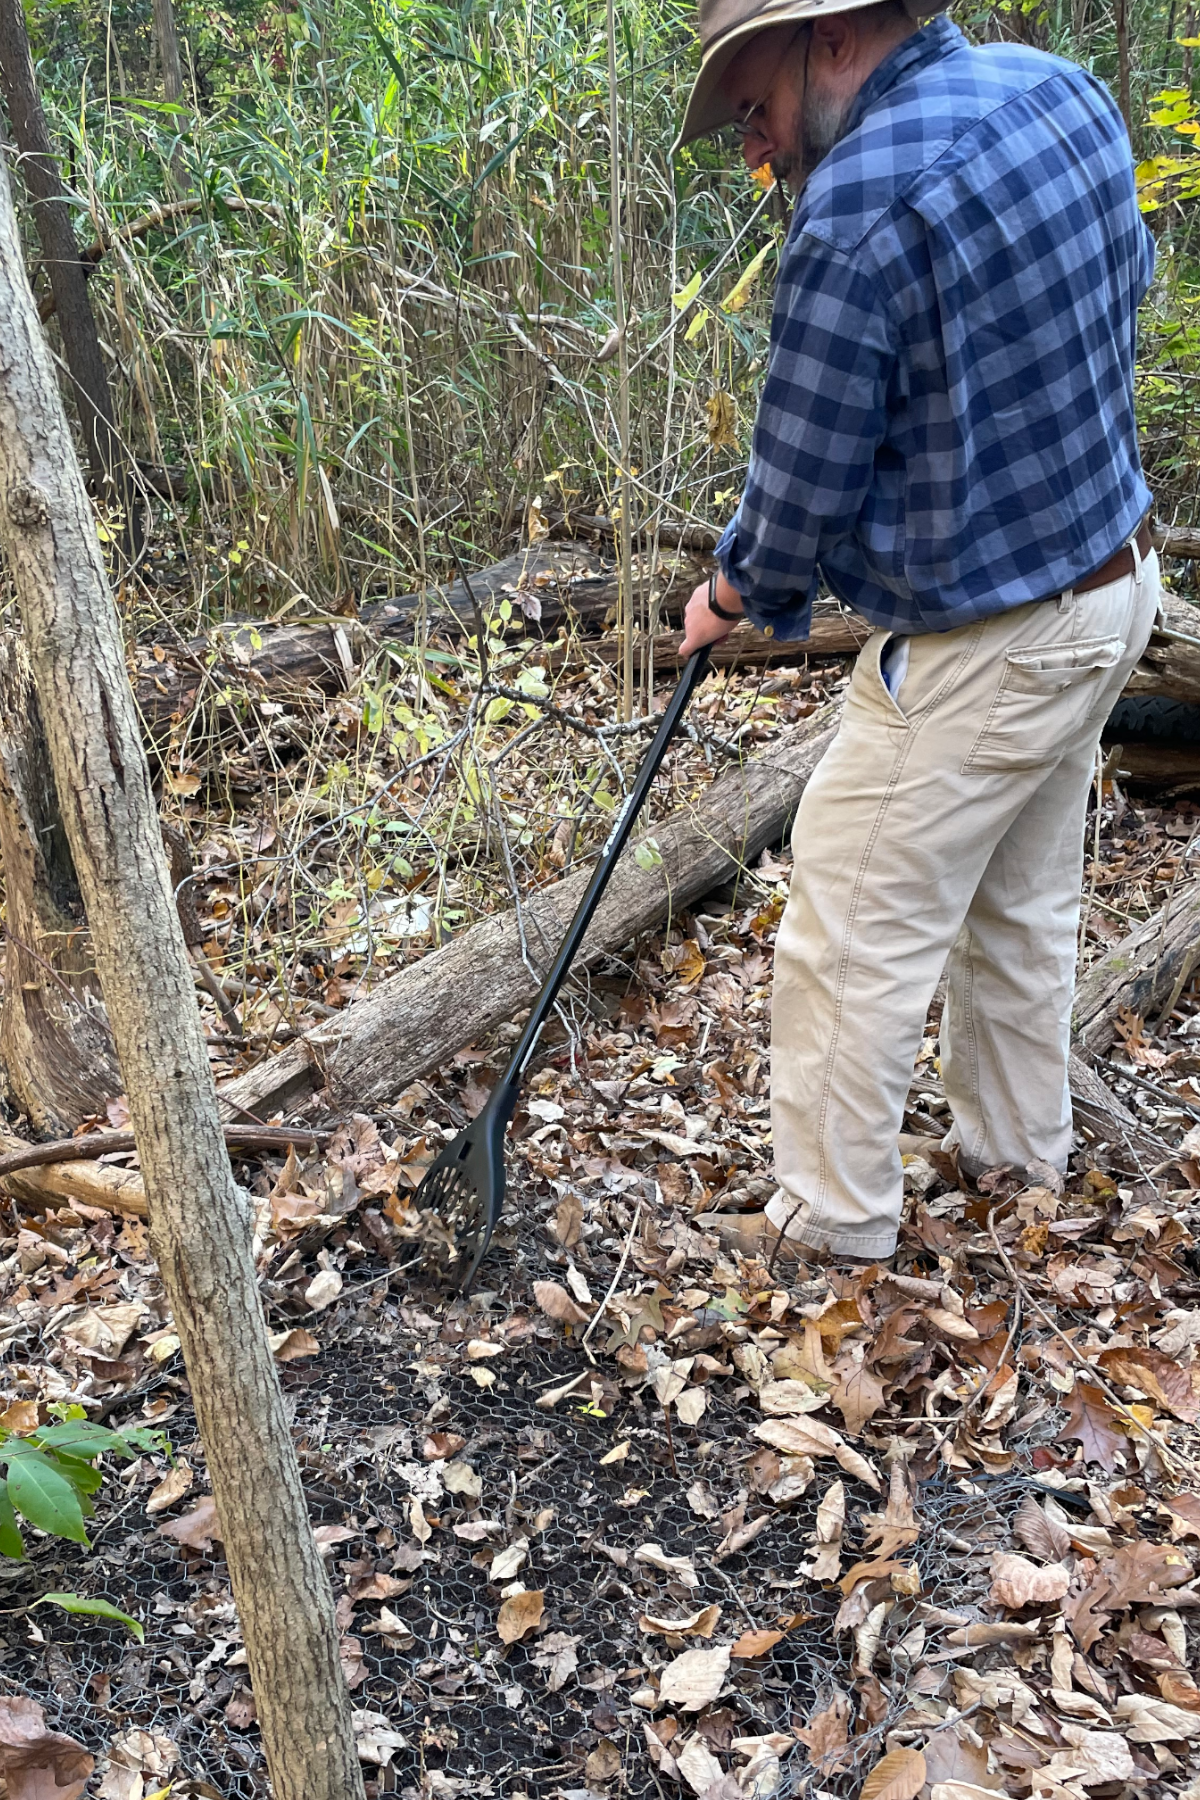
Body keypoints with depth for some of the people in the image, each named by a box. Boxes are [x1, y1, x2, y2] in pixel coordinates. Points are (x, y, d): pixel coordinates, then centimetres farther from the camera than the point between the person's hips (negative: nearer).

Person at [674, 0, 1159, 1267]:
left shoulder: (854, 213, -24)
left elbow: (802, 489, -16)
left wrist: (734, 592, 4)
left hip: (983, 649, -9)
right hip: (1113, 581, 9)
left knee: (853, 944, 5)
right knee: (1022, 901, 23)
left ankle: (831, 1226, 21)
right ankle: (1017, 1152, 41)